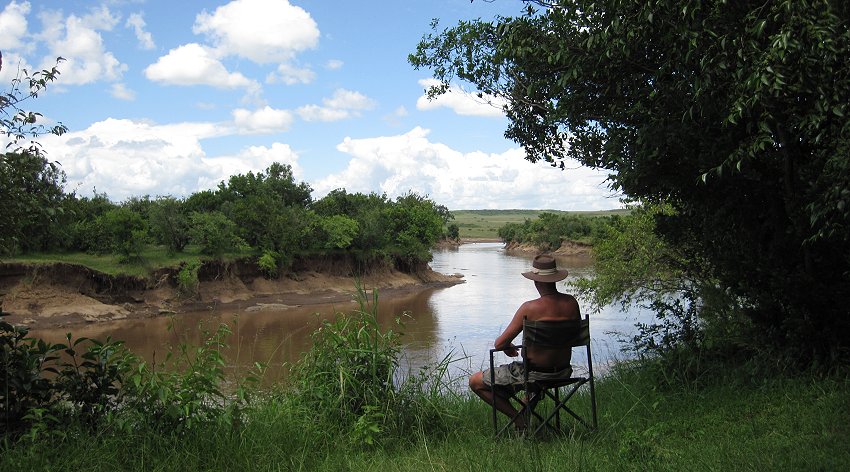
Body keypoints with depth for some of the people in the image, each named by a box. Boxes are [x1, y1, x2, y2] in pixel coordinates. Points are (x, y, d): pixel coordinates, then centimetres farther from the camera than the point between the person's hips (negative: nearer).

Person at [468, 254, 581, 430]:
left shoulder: (530, 308, -22)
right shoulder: (571, 303, -6)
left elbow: (499, 343, -16)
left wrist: (509, 348, 6)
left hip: (535, 374, -6)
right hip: (563, 372, 7)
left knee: (475, 382, 7)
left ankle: (518, 418, 2)